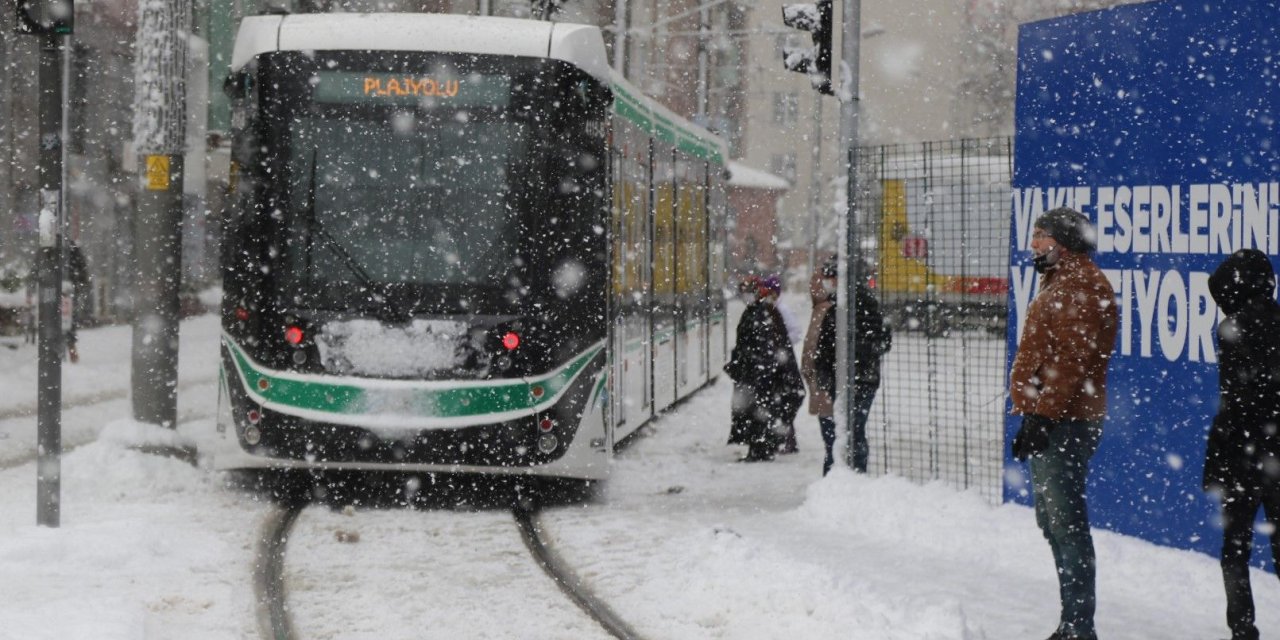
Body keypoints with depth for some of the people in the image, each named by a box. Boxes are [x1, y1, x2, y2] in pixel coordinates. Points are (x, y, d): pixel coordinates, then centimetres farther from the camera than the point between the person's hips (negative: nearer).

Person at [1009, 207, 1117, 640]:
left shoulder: (1080, 287, -13)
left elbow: (1072, 361, -21)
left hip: (1063, 424, -11)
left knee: (1066, 523, -11)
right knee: (1053, 521, 15)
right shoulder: (1061, 284, 21)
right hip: (1053, 423, 11)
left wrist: (1042, 416, -23)